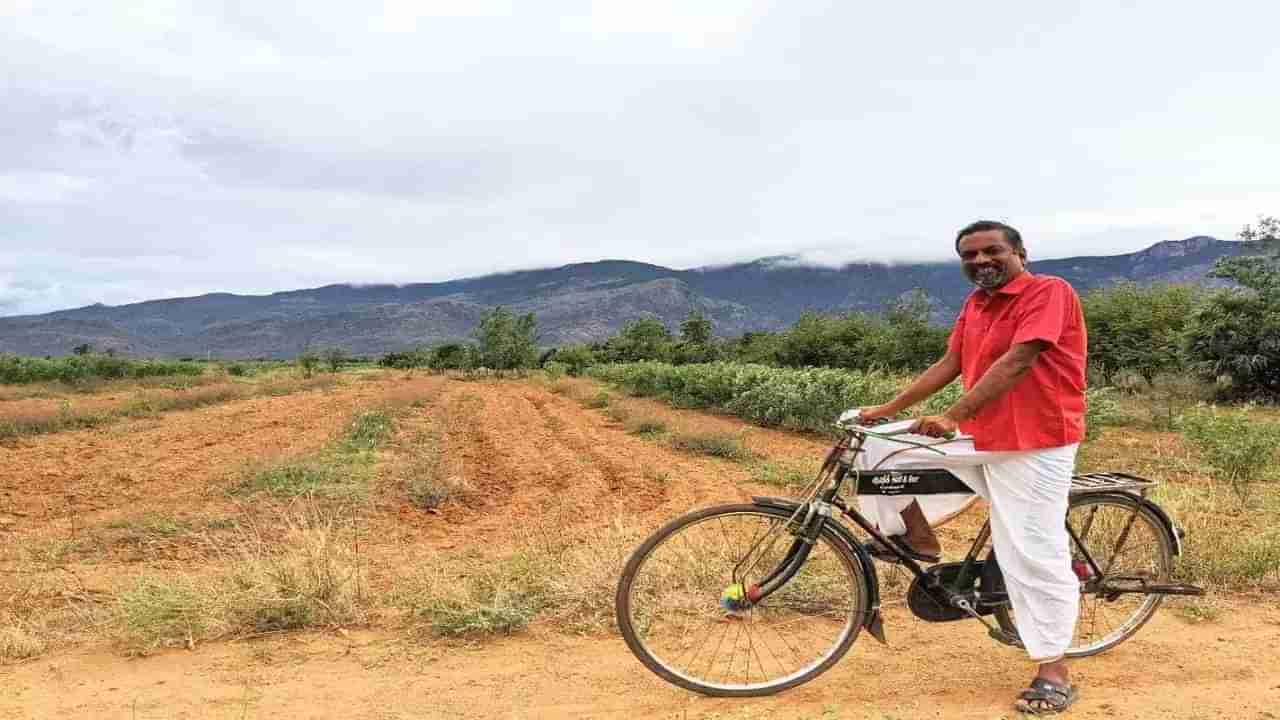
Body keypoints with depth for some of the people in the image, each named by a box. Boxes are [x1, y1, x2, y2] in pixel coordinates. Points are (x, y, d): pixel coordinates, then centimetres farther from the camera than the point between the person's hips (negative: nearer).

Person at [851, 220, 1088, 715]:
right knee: (882, 450, 2)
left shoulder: (1050, 291, -13)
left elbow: (1017, 362, -24)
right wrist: (885, 410, 7)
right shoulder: (976, 302, 12)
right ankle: (919, 542, 18)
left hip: (1035, 444, -8)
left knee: (1033, 557, -5)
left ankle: (1053, 673, 11)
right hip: (979, 439, 8)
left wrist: (953, 416, -29)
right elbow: (949, 364, 12)